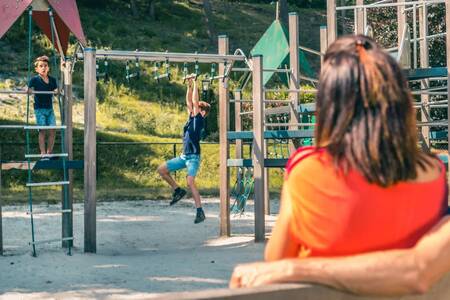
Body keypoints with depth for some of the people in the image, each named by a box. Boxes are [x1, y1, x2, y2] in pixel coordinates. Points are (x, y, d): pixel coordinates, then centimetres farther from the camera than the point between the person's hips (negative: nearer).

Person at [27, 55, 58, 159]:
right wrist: (29, 91, -32)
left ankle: (49, 152, 11)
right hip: (39, 108, -4)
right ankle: (43, 153, -4)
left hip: (50, 108, 4)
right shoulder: (34, 79, -5)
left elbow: (56, 90, 12)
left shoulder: (52, 80, 6)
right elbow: (29, 89, -11)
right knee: (42, 131, -7)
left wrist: (58, 91, -9)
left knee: (52, 131, 0)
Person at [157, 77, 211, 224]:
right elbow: (189, 102, 17)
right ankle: (178, 190, 18)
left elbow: (195, 101, -14)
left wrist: (195, 85, -8)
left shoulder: (200, 119, -8)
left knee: (190, 182, -22)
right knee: (161, 169, 8)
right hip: (184, 156, 9)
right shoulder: (192, 118, 12)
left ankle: (200, 212, -20)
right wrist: (189, 86, 14)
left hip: (193, 157, -9)